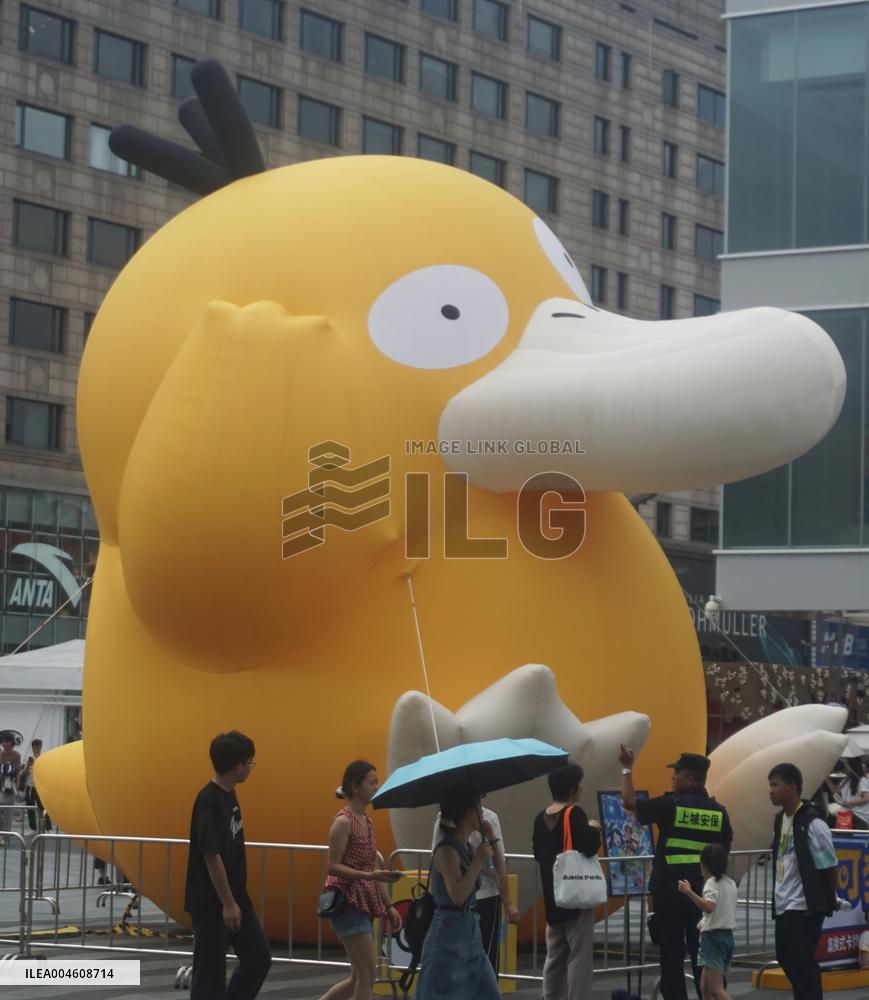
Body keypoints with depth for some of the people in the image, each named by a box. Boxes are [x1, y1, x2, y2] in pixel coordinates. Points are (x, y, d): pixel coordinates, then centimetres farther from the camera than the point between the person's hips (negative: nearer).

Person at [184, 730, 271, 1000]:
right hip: (211, 903, -9)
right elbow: (211, 856, -22)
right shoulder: (208, 801, -21)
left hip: (235, 897, 9)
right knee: (210, 970, -1)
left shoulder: (229, 795, 8)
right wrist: (227, 904, -19)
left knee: (258, 959, 11)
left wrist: (236, 901, 19)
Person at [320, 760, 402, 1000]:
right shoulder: (343, 821, -11)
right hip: (347, 902, -9)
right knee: (366, 976, -9)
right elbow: (334, 866, -16)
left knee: (358, 979, 11)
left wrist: (389, 906, 14)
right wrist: (369, 876, -27)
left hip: (364, 904, 9)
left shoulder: (367, 822, 14)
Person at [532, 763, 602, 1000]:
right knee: (579, 955, -4)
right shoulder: (575, 814, -15)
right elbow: (589, 848, -23)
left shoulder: (541, 818, 7)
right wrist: (594, 829, -6)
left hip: (552, 895, 7)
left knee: (555, 955, 15)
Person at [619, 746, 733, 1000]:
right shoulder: (719, 812, 3)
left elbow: (630, 802, 3)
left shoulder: (670, 805, -9)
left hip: (670, 891, -3)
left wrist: (627, 768, 13)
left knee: (671, 954, 3)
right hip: (704, 893, 3)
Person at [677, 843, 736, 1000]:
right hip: (728, 936, 9)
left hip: (713, 937, -9)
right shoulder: (731, 883, 15)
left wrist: (689, 892, -32)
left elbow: (709, 906, -28)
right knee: (705, 987, 15)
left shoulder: (712, 883, -11)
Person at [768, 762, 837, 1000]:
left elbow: (830, 867, -10)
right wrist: (781, 893, 13)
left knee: (802, 962, -8)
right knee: (786, 958, 14)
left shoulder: (812, 824, -16)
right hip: (783, 905, 8)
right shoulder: (780, 820, 9)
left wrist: (827, 901, 1)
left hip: (805, 907, -8)